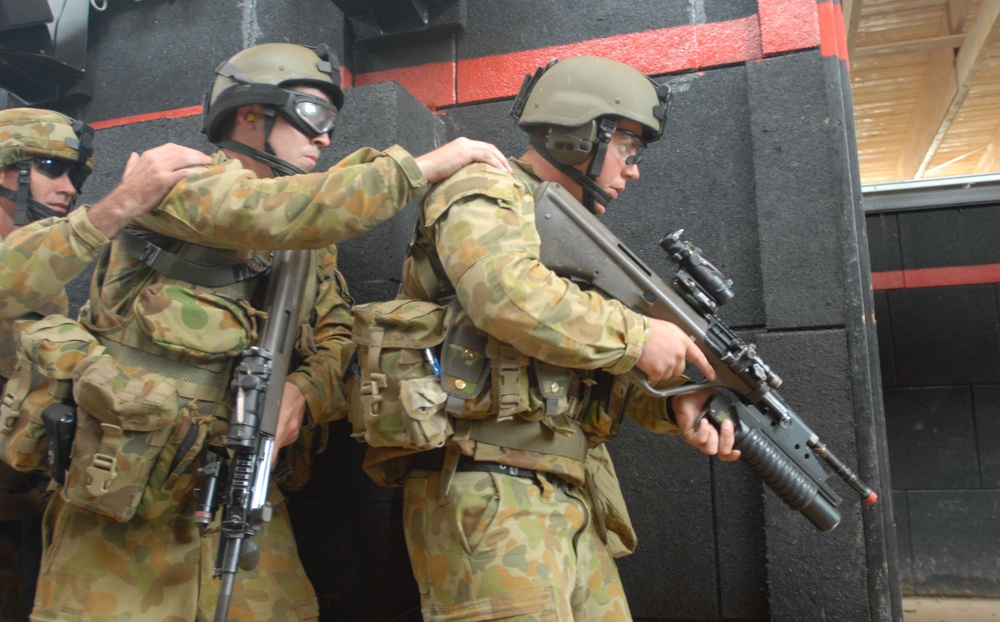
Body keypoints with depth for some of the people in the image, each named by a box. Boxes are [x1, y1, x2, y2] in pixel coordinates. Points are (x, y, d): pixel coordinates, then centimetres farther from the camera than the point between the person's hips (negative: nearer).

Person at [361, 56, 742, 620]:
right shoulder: (486, 196, -3)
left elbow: (599, 369, 18)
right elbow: (513, 295, -25)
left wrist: (675, 405, -1)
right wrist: (639, 336, -15)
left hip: (569, 499, 9)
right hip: (489, 494, -9)